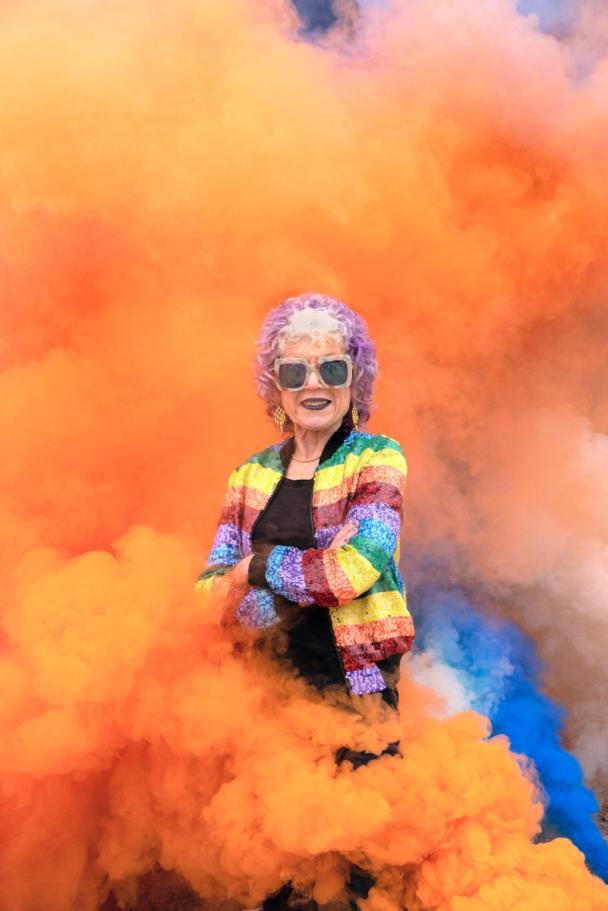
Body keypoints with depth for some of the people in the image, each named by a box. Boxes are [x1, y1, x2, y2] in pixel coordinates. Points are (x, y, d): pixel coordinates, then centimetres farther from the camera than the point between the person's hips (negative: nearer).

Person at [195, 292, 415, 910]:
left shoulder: (376, 459, -2)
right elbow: (212, 583, 4)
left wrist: (259, 565, -6)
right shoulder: (253, 474, 10)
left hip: (352, 691, -4)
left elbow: (356, 567, -16)